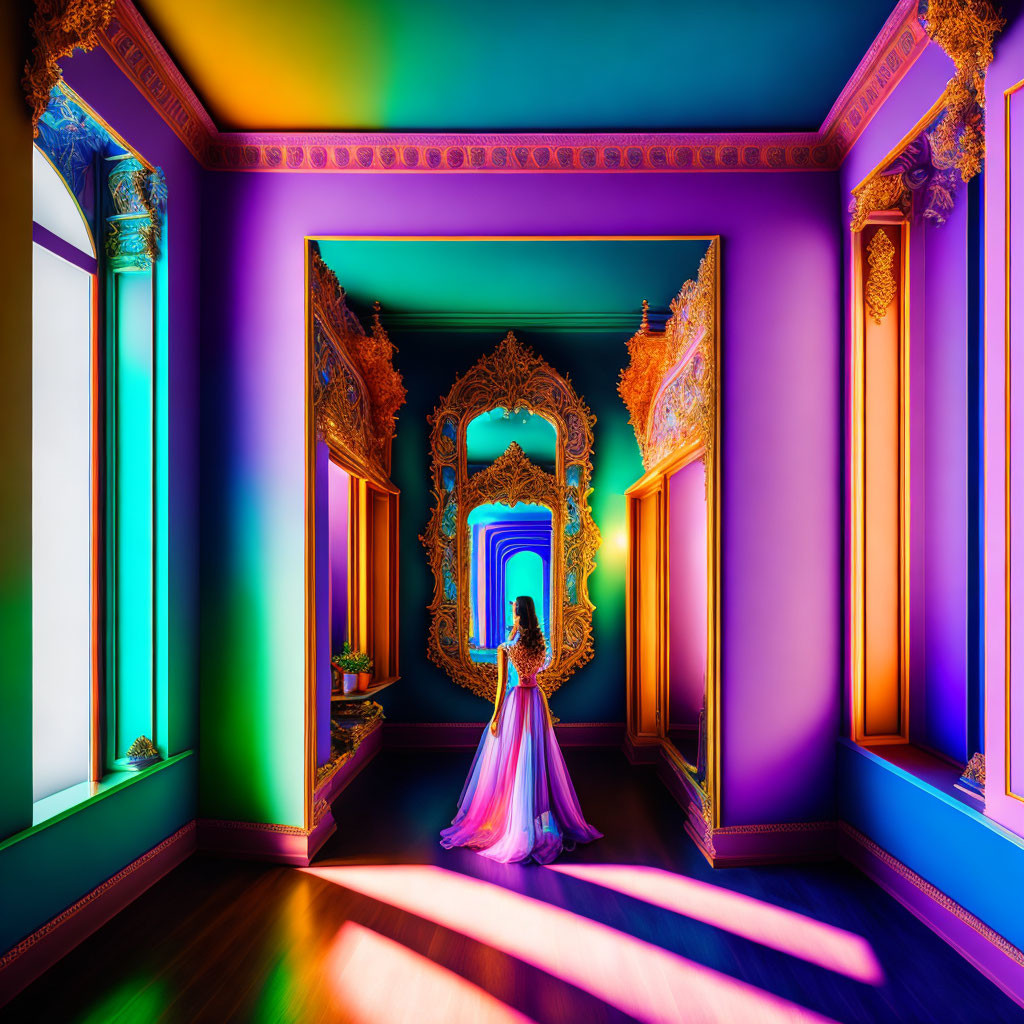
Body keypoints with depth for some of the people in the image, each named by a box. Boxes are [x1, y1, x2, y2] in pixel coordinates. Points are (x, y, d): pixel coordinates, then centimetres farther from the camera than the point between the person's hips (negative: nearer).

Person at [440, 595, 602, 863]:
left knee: (511, 762, 6)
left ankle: (512, 821, 14)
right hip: (537, 700, 4)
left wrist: (495, 717, -7)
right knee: (538, 760, 12)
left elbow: (502, 685, -14)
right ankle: (543, 820, 21)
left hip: (515, 702, -4)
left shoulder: (506, 648, -15)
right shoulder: (540, 643, -2)